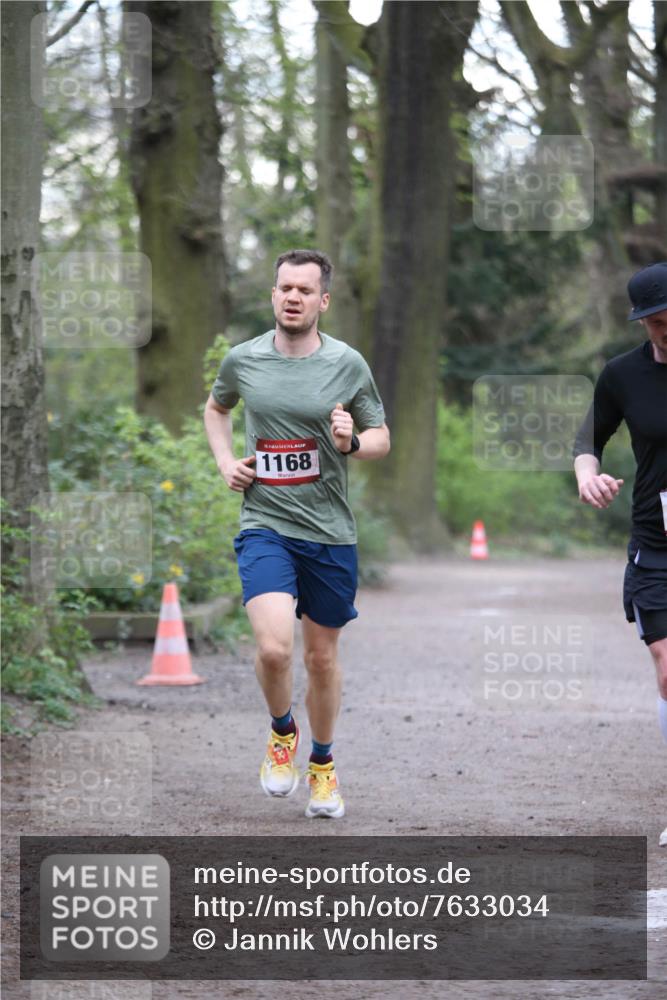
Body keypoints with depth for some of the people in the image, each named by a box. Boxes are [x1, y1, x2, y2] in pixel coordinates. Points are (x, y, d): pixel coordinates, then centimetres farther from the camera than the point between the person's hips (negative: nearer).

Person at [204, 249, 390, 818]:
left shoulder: (348, 364, -2)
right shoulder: (242, 360, 1)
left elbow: (382, 438, 7)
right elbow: (217, 408, 23)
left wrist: (352, 443, -15)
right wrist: (225, 463, 7)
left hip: (331, 533, 1)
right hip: (265, 525, -1)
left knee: (322, 656, 11)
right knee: (274, 646, -21)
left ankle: (323, 765, 33)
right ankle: (282, 731, 10)